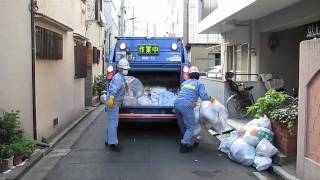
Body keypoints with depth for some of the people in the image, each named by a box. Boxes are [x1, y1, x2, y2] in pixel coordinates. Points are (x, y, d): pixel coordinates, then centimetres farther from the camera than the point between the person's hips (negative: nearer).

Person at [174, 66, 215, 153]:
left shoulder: (185, 82, 25)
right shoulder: (199, 84, 9)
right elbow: (204, 96, -4)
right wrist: (211, 98, 16)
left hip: (177, 103, 6)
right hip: (186, 106, -6)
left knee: (183, 126, 17)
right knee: (191, 127, 4)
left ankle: (191, 142, 30)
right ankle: (184, 145, -5)